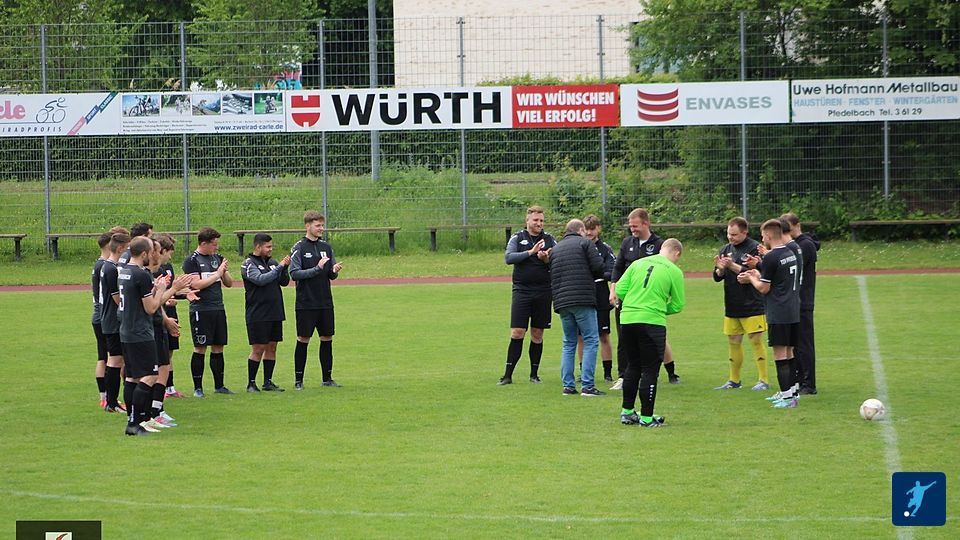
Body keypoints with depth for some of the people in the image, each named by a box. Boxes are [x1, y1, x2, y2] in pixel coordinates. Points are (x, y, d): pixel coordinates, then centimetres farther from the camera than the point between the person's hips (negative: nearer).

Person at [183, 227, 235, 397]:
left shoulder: (218, 258, 13)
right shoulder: (192, 261, -6)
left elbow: (229, 283, 14)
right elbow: (196, 284, -16)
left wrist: (224, 271, -6)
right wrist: (217, 274, -12)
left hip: (218, 309, 6)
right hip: (201, 310, -6)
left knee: (218, 348, 9)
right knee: (200, 349, -4)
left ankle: (219, 385, 17)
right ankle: (198, 388, 2)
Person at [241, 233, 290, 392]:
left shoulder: (272, 263, 12)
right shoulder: (248, 264, -6)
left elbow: (284, 282, 11)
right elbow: (260, 279, -21)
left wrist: (285, 268, -7)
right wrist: (279, 267, -16)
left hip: (275, 313, 6)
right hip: (258, 315, -6)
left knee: (272, 347, 8)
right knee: (258, 349, -4)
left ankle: (268, 382, 15)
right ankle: (251, 383, 4)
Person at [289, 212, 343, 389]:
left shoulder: (326, 247, 10)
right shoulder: (299, 248, -5)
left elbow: (331, 276, 14)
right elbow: (294, 274, -12)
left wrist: (334, 271, -9)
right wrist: (317, 269, -19)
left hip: (325, 302, 5)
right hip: (306, 303, -5)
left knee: (327, 338, 6)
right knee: (303, 339, -2)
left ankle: (327, 378, 14)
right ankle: (298, 380, 5)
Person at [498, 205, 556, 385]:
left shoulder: (549, 240, 7)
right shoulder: (517, 238, 4)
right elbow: (508, 257, -10)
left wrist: (547, 259, -17)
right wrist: (530, 252, -20)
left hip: (543, 293, 2)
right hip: (521, 291, -2)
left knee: (537, 335, 6)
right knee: (517, 333, -7)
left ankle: (534, 374, 14)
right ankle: (508, 375, -3)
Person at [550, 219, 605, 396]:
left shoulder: (555, 248, 19)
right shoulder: (585, 243, 1)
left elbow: (551, 276, 17)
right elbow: (599, 268, -6)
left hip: (561, 302, 6)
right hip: (583, 301, -6)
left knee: (569, 344, 13)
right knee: (591, 341, -3)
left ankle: (568, 385, 8)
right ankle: (587, 385, -10)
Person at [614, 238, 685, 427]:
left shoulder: (638, 263, 9)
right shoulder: (674, 272, -1)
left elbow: (620, 290, 5)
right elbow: (677, 305, 2)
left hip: (627, 319, 5)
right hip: (652, 321, -5)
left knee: (633, 367, 18)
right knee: (650, 370, 3)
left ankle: (627, 412, 24)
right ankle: (646, 417, 5)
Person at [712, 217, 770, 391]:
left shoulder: (754, 248, -10)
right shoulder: (726, 249, 10)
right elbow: (717, 278, 9)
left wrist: (732, 266, -25)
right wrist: (720, 269, -14)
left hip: (752, 304, -6)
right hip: (732, 306, 6)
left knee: (756, 340, -5)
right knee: (733, 342, 11)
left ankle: (763, 380, 0)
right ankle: (734, 380, 20)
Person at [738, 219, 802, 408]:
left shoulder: (771, 258, -14)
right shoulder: (791, 253, 11)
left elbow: (764, 288, -10)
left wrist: (751, 279, 8)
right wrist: (758, 275, 21)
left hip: (778, 314, -8)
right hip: (794, 312, 8)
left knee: (780, 353, -6)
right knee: (789, 352, 15)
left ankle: (787, 396, -10)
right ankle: (790, 391, 20)